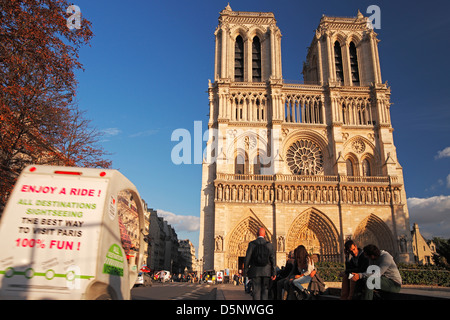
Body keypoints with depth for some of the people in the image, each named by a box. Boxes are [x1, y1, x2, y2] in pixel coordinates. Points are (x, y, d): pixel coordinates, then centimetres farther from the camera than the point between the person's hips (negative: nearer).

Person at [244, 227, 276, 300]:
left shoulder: (252, 244, -5)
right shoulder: (269, 245, 0)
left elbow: (247, 258, -6)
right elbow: (272, 259, 0)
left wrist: (245, 271, 2)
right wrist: (273, 273, 5)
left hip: (255, 272, -1)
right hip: (266, 271, 1)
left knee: (256, 290, 4)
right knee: (265, 290, 10)